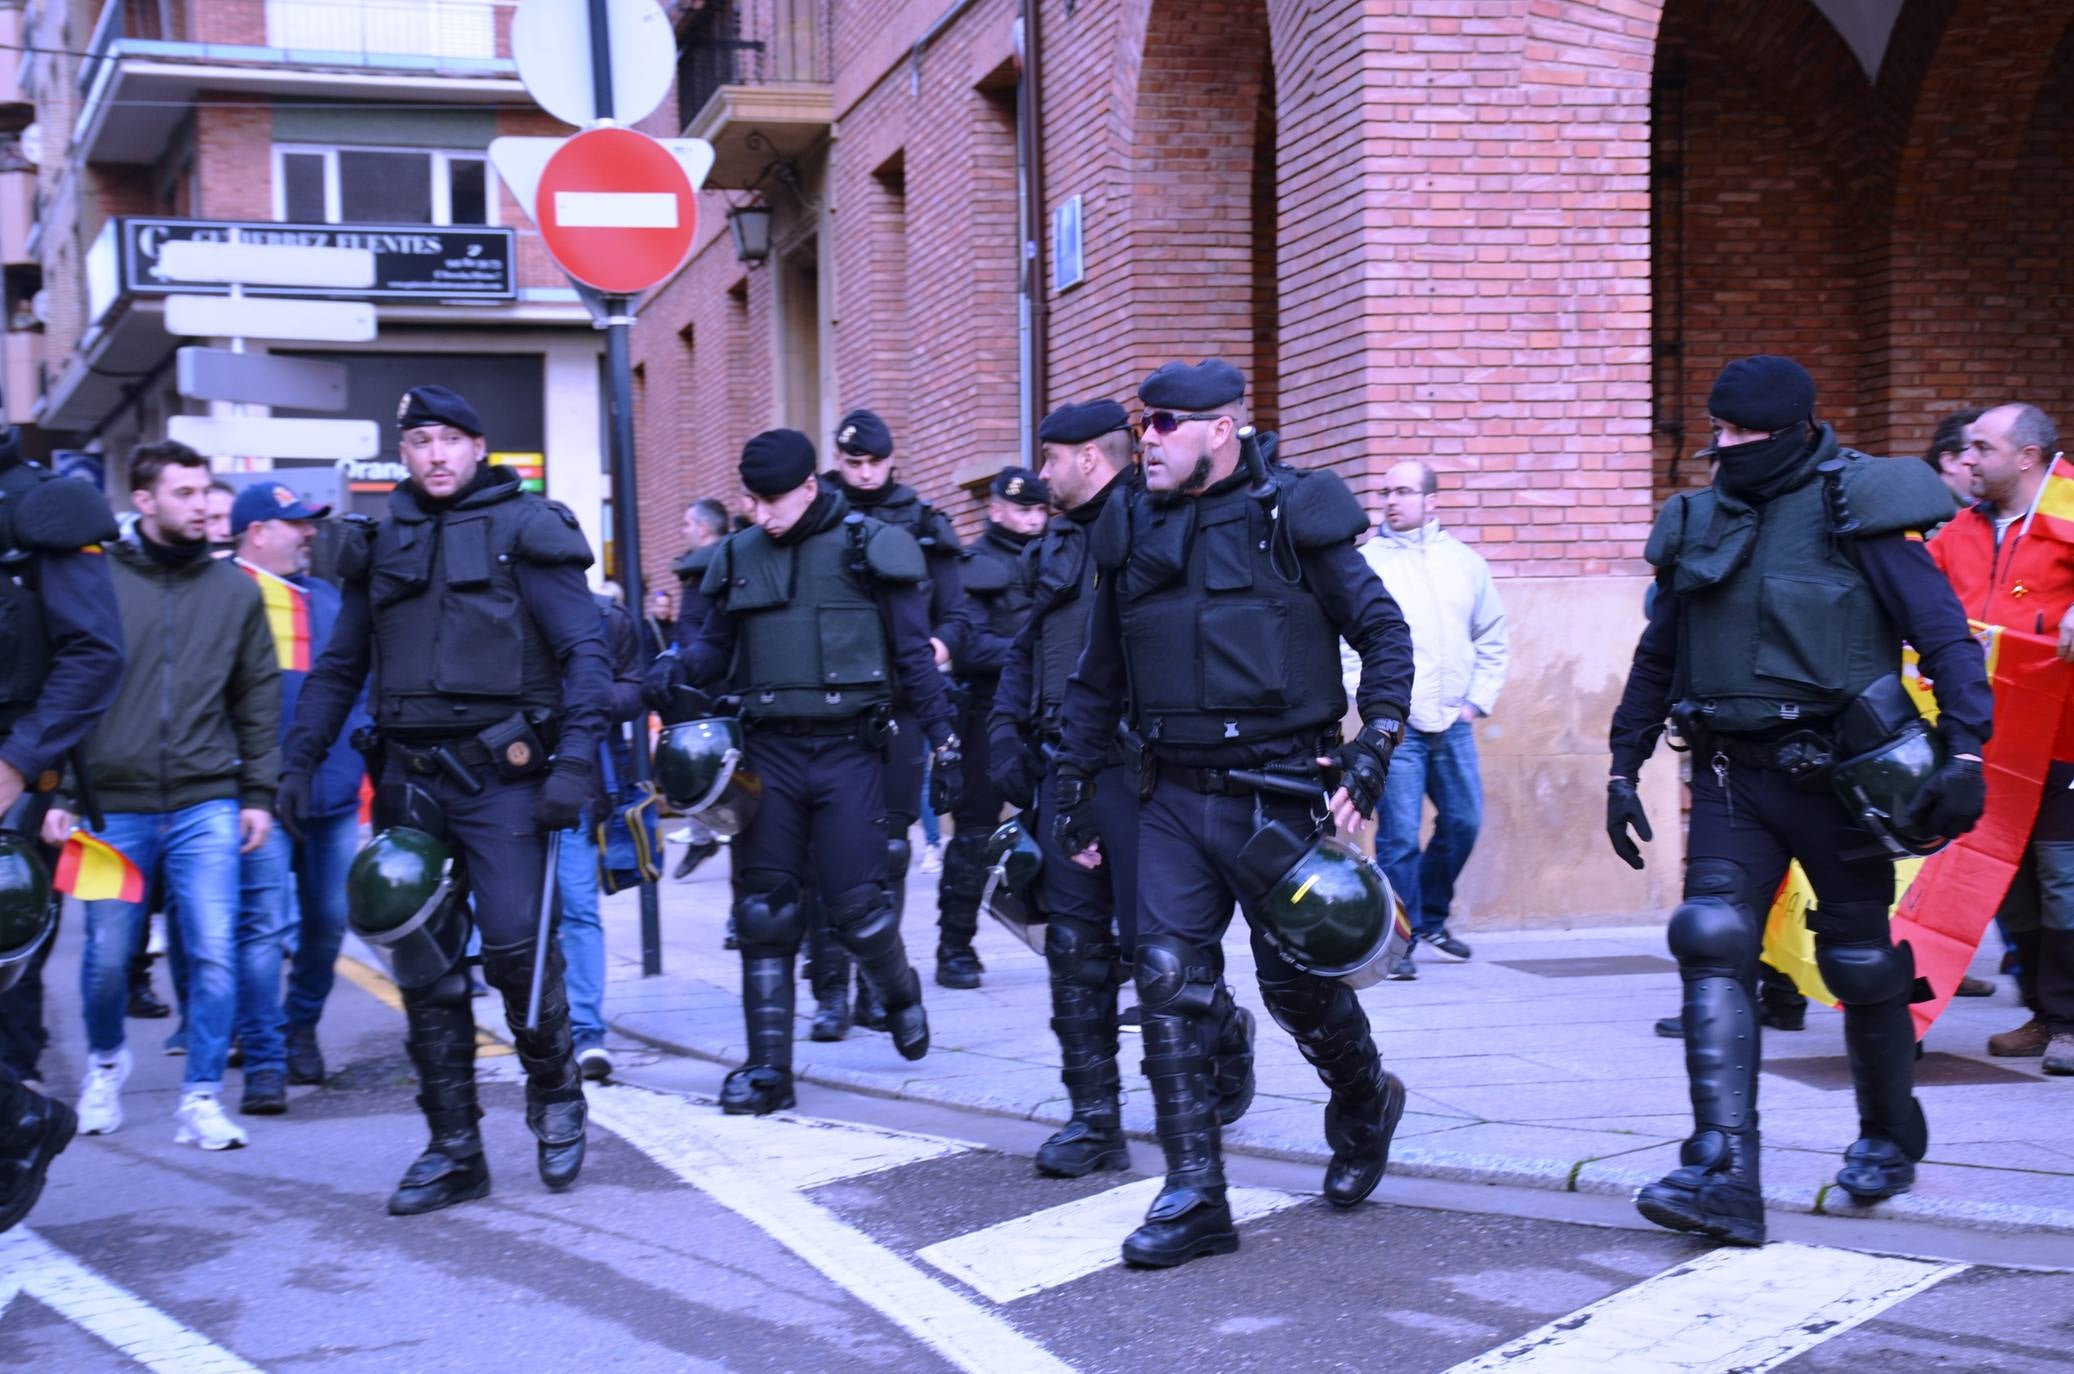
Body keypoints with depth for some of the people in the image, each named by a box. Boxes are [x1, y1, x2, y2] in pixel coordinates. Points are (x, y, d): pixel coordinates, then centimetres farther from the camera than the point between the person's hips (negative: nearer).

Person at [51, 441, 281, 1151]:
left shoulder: (235, 589, 7)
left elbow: (259, 698, 11)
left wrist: (258, 792, 6)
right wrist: (55, 791, -3)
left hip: (206, 806, 1)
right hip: (113, 806, -1)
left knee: (213, 953, -6)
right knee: (108, 955, 8)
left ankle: (201, 1099, 5)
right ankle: (104, 1062, 35)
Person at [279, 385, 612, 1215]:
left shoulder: (523, 530, 0)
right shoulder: (380, 544, 14)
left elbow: (583, 651, -5)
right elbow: (340, 665, 18)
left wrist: (575, 760, -15)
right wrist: (300, 759, 8)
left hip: (502, 773, -4)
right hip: (410, 776, 5)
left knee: (514, 944, -12)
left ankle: (554, 1094, 15)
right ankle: (454, 1150, 12)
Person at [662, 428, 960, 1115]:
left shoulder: (870, 548, -1)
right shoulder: (738, 557, 10)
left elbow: (914, 654, 1)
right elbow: (716, 647, 17)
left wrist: (942, 740, -3)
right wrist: (676, 669, -5)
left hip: (847, 749, -3)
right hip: (768, 750, 3)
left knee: (855, 902, -4)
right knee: (764, 909, 0)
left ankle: (900, 993, 29)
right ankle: (768, 1067, 6)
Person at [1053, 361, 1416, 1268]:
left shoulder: (1291, 518, -5)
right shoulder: (1128, 533, 8)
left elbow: (1384, 633, -1)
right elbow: (1097, 679, 16)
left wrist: (1373, 750, -11)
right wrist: (1074, 789, 14)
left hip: (1278, 791, -4)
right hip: (1176, 795, 4)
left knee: (1297, 978, 4)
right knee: (1168, 979, -5)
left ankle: (1365, 1105, 36)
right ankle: (1194, 1200, 0)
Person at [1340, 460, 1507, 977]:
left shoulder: (1465, 562, 10)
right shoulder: (1365, 561, 0)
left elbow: (1492, 641, 16)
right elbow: (1347, 643, -3)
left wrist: (1478, 700, 6)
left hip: (1454, 722, 4)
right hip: (1396, 724, -4)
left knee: (1463, 823, 8)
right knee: (1399, 835, -7)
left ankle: (1431, 918, 28)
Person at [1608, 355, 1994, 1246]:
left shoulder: (1850, 512, -7)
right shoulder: (1698, 523, 8)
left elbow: (1944, 632, -11)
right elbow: (1656, 659, 17)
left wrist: (1964, 750, -21)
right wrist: (1624, 767, 15)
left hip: (1837, 771, -4)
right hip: (1733, 773, 4)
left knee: (1861, 962, 9)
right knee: (1713, 946, -14)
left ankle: (1890, 1136, 35)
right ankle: (1723, 1177, -20)